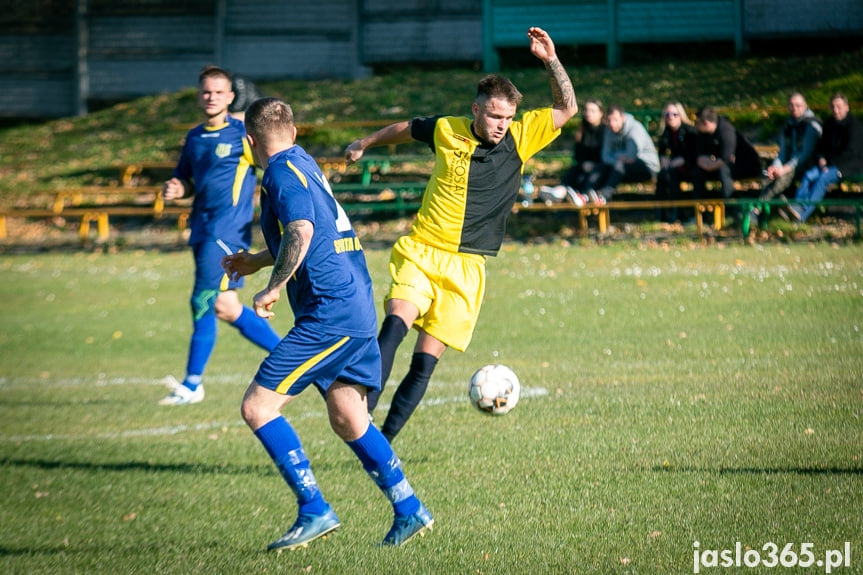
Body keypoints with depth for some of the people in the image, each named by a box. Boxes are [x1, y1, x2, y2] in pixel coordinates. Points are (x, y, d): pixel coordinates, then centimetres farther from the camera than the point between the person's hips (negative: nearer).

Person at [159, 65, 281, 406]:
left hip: (229, 229, -8)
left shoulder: (242, 134, -4)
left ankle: (192, 384, -4)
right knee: (224, 306, 7)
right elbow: (187, 182, 25)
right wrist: (176, 190, 2)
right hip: (203, 229, 8)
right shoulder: (194, 138, 16)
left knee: (204, 302, -12)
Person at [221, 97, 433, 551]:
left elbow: (301, 232, -28)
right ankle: (409, 511, 15)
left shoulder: (283, 175, -10)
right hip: (358, 310, 10)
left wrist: (274, 287, -21)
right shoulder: (303, 163, 20)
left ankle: (315, 511, -9)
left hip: (329, 316, -10)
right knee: (347, 421, 15)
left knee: (257, 408, -7)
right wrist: (256, 261, 38)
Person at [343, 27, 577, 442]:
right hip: (420, 252, -1)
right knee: (395, 325, -27)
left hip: (466, 267, 1)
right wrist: (364, 144, 37)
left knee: (425, 363, -3)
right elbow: (403, 129, 22)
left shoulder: (520, 138, 2)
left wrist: (551, 60, -13)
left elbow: (567, 108, 1)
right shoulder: (446, 130, 2)